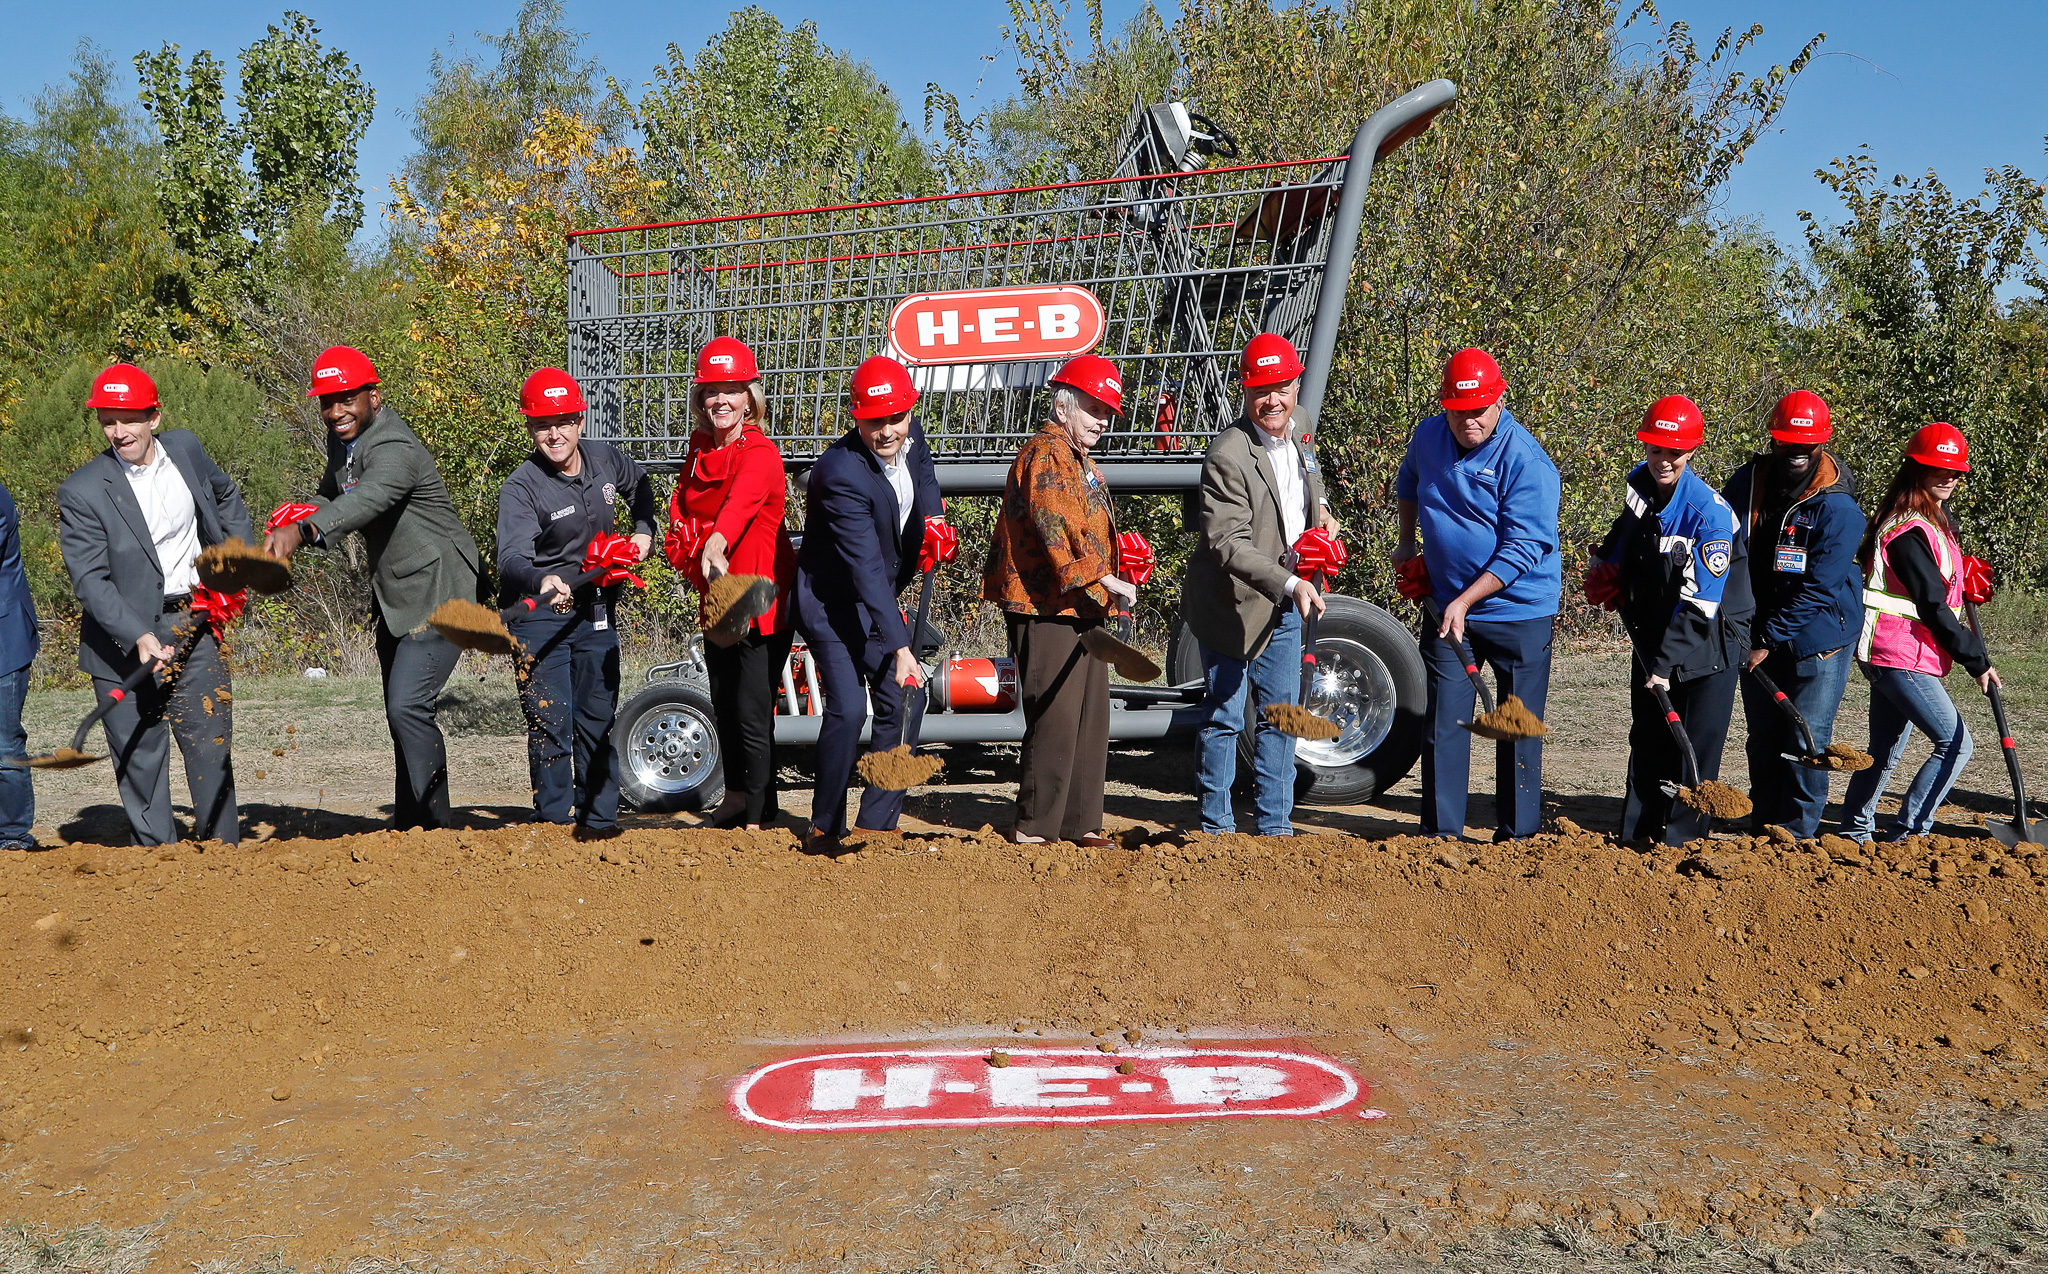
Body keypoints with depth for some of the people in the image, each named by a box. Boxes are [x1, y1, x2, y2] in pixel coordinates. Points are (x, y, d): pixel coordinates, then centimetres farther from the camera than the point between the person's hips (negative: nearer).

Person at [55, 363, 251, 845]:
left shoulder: (185, 448, 2)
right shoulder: (82, 491, -12)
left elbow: (225, 496, 24)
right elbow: (90, 580, -17)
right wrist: (139, 637, -29)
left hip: (195, 624, 3)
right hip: (124, 636, -3)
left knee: (210, 744, 3)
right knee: (138, 755, 1)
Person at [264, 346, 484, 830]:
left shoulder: (395, 449, -24)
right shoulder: (343, 439, 5)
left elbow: (367, 500, -44)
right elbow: (331, 497, 21)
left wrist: (302, 531, -60)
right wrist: (297, 514, -2)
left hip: (438, 593, -10)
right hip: (394, 595, 10)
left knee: (407, 707, -21)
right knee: (403, 715, 14)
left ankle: (435, 828, -12)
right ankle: (410, 828, 24)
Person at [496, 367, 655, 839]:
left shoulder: (605, 459, -2)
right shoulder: (521, 487, -18)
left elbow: (639, 487, 23)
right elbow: (512, 557, -33)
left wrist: (644, 532, 8)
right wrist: (542, 582, -53)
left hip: (597, 612, 5)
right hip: (539, 614, -4)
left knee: (597, 720, 10)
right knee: (550, 724, -7)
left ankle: (598, 819, 20)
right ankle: (553, 822, 4)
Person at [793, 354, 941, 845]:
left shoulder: (912, 439, -6)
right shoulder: (841, 473, -29)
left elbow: (926, 481, 21)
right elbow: (866, 567, -34)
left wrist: (935, 522, 0)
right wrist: (899, 646, -38)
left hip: (881, 599, 7)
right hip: (832, 602, -7)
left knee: (903, 704, 2)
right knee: (848, 707, -17)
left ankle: (877, 823, 13)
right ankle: (825, 827, 0)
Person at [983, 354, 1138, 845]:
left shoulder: (1081, 463, 22)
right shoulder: (1044, 454, -11)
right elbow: (1055, 529, -23)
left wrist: (1106, 597, 22)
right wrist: (1106, 581, -26)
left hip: (1082, 611, 10)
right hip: (1046, 610, -10)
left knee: (1091, 719, 10)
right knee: (1056, 720, -9)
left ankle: (1080, 824, 17)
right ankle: (1034, 828, -1)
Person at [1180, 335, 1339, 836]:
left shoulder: (1298, 427, 1)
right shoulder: (1228, 455, -24)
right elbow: (1228, 543, -30)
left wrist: (1319, 508, 6)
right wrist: (1290, 583, -40)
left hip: (1285, 604, 7)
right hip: (1230, 603, -7)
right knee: (1224, 718, 3)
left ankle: (1275, 824, 25)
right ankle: (1217, 827, 17)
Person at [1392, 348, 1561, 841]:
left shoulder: (1526, 460, -17)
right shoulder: (1427, 436, 1)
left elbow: (1521, 550, -21)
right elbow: (1407, 484, 26)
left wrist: (1465, 602, -24)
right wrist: (1406, 544, 21)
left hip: (1518, 612, -4)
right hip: (1444, 608, 4)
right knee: (1443, 722, 5)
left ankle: (1517, 836, 17)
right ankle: (1440, 831, 14)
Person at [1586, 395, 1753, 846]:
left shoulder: (1710, 513, -23)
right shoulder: (1638, 485, -2)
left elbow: (1700, 603, -26)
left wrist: (1665, 664, -28)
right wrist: (1604, 573, 5)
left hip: (1708, 643, -6)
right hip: (1651, 637, 6)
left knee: (1695, 745, -4)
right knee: (1647, 739, 10)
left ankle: (1681, 840, 4)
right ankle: (1637, 835, 17)